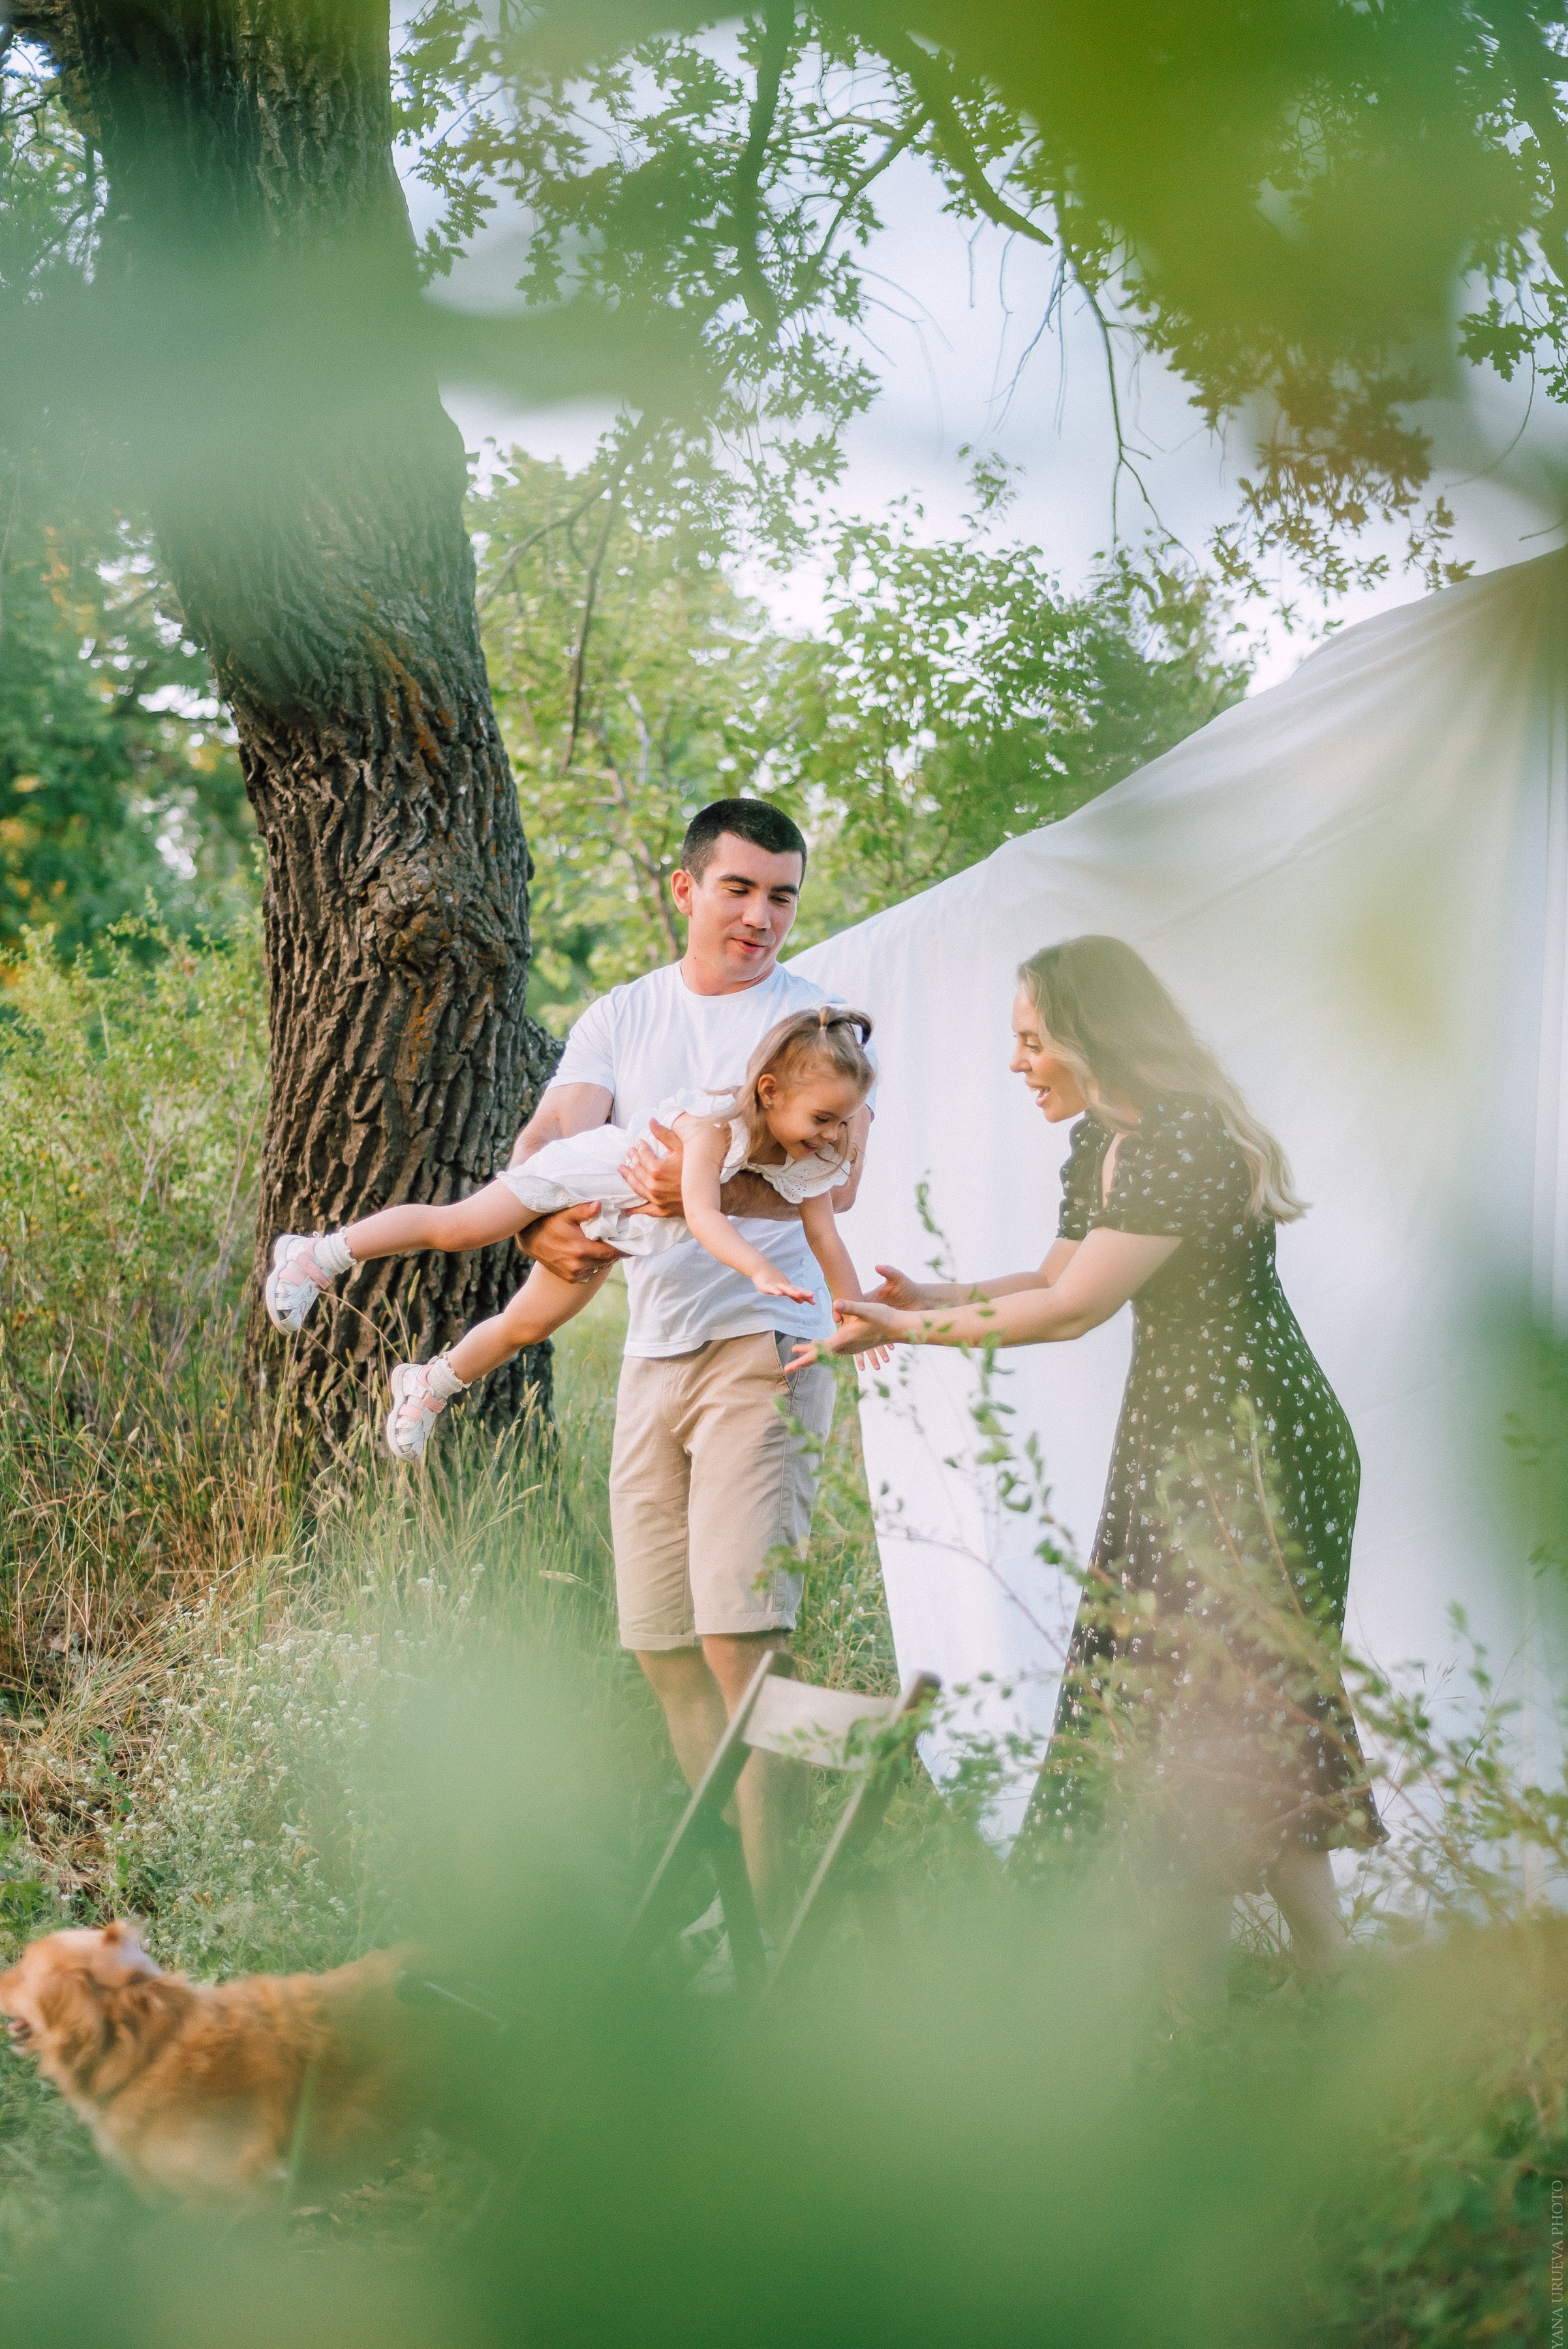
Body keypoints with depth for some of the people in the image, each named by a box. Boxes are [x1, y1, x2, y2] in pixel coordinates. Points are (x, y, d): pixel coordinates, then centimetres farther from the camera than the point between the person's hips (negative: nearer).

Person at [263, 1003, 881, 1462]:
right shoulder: (714, 1124, -39)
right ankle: (320, 1255, 13)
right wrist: (761, 1272, -61)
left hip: (612, 1228, 6)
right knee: (455, 1229, -5)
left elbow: (825, 1240, -12)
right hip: (587, 1171, -6)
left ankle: (433, 1385, 34)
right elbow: (702, 1213, -48)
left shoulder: (808, 1164, -17)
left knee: (527, 1326, 12)